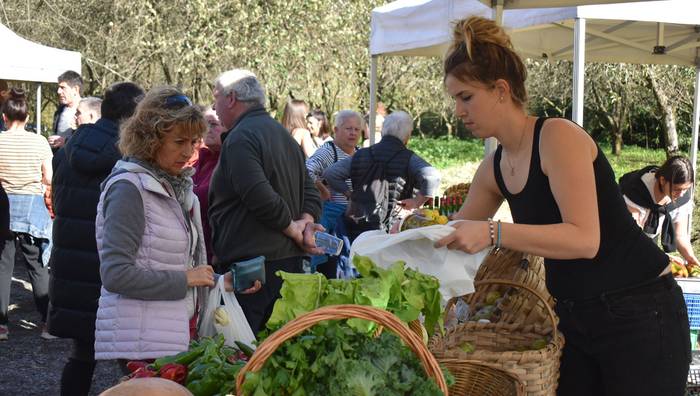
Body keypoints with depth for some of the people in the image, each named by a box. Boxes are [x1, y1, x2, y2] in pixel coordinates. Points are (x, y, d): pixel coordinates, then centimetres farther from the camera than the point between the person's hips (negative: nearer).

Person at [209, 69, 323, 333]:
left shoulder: (240, 138, -11)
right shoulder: (283, 134, 20)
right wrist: (305, 223, 2)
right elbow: (311, 193, 19)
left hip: (251, 262, -10)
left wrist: (293, 229, -10)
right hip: (291, 259, 10)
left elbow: (261, 198, -24)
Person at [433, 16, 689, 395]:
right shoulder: (493, 168, 6)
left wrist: (493, 232, -32)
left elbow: (585, 239, -27)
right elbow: (458, 236, 21)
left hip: (640, 315, -7)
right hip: (574, 317, 7)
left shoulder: (559, 137, -16)